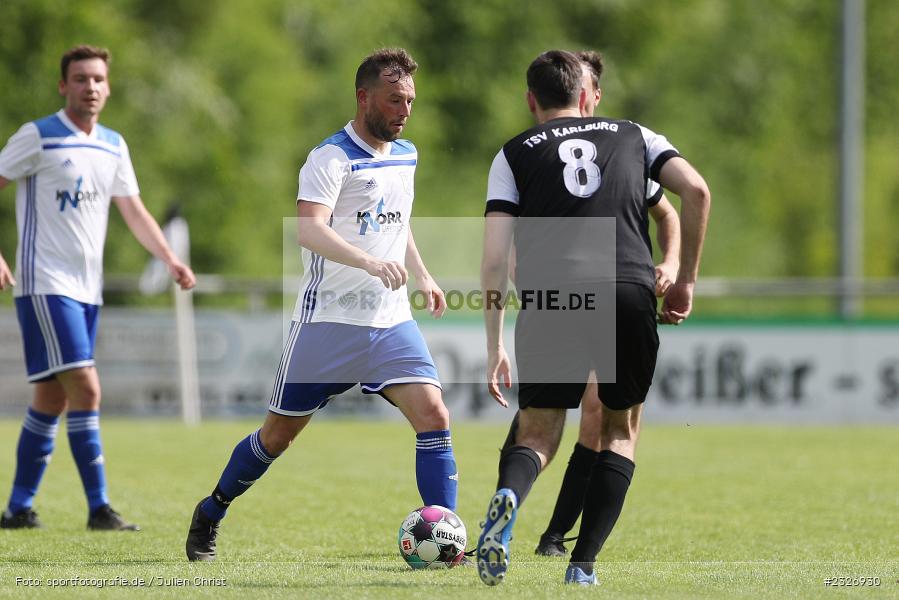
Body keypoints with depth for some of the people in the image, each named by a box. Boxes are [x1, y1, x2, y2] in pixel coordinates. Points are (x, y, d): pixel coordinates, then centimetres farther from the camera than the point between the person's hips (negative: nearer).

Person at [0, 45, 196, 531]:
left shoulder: (113, 146, 12)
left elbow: (133, 212, 15)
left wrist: (170, 259, 1)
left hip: (87, 289, 7)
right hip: (46, 285, -7)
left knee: (52, 399, 9)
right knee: (85, 389, -16)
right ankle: (99, 508, -14)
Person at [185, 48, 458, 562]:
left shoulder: (406, 156, 10)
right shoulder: (332, 158, -14)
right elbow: (309, 229, -30)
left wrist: (422, 275, 21)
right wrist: (369, 262, -42)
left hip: (391, 321, 5)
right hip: (328, 321, -5)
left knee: (433, 415, -14)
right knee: (280, 433, 6)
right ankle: (211, 515, 29)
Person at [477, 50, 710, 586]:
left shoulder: (515, 153, 19)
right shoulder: (633, 136, 23)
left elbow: (494, 257, 9)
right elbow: (696, 190, 7)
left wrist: (495, 347, 11)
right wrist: (687, 280, 16)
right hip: (631, 292, 1)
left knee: (538, 437, 8)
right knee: (622, 431, 19)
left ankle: (508, 496, -28)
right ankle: (583, 566, 6)